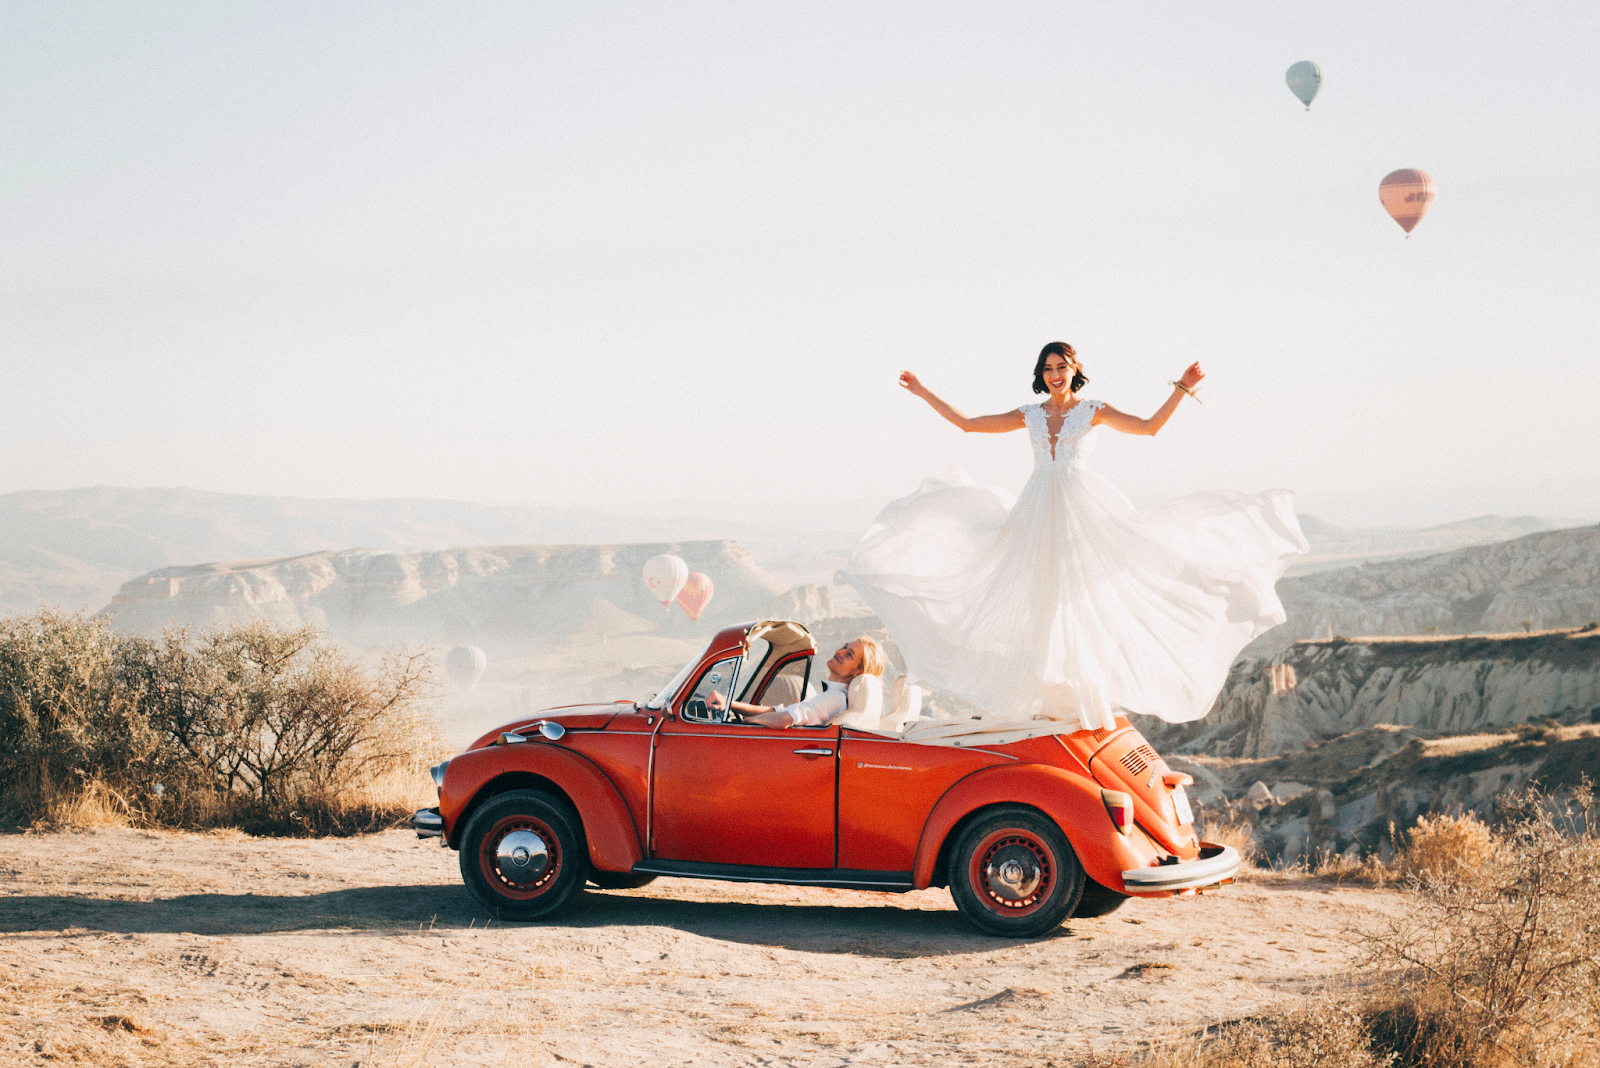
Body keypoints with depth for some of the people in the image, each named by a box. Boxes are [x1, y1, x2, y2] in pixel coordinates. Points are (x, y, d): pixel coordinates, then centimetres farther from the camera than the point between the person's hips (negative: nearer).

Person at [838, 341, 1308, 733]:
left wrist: (1181, 390, -15)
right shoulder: (1029, 416, 12)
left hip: (1083, 509, -4)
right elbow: (967, 423, 14)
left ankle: (1096, 703, -2)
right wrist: (925, 393, 12)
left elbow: (1150, 426, -4)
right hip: (1039, 513, 4)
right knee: (1044, 606, 2)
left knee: (1083, 603, -6)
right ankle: (1057, 700, 8)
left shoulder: (1093, 411, 4)